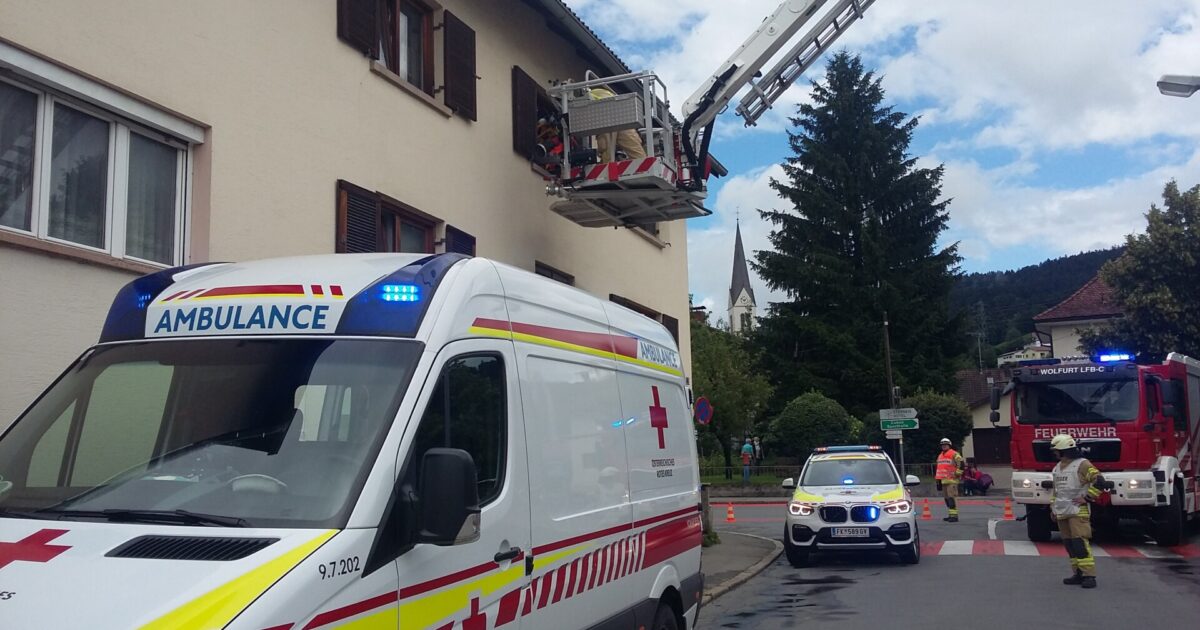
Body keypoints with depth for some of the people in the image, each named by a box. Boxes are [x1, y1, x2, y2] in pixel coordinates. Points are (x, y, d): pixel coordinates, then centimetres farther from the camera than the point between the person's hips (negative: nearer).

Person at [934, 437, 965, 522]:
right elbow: (938, 468, 27)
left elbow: (961, 464, -12)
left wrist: (957, 473, -13)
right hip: (943, 480, 9)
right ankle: (951, 515, 17)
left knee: (951, 497, -15)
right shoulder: (940, 456, 21)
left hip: (952, 480, -9)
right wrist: (938, 480, 24)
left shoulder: (954, 454, -5)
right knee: (947, 498, 10)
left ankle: (954, 515, -16)